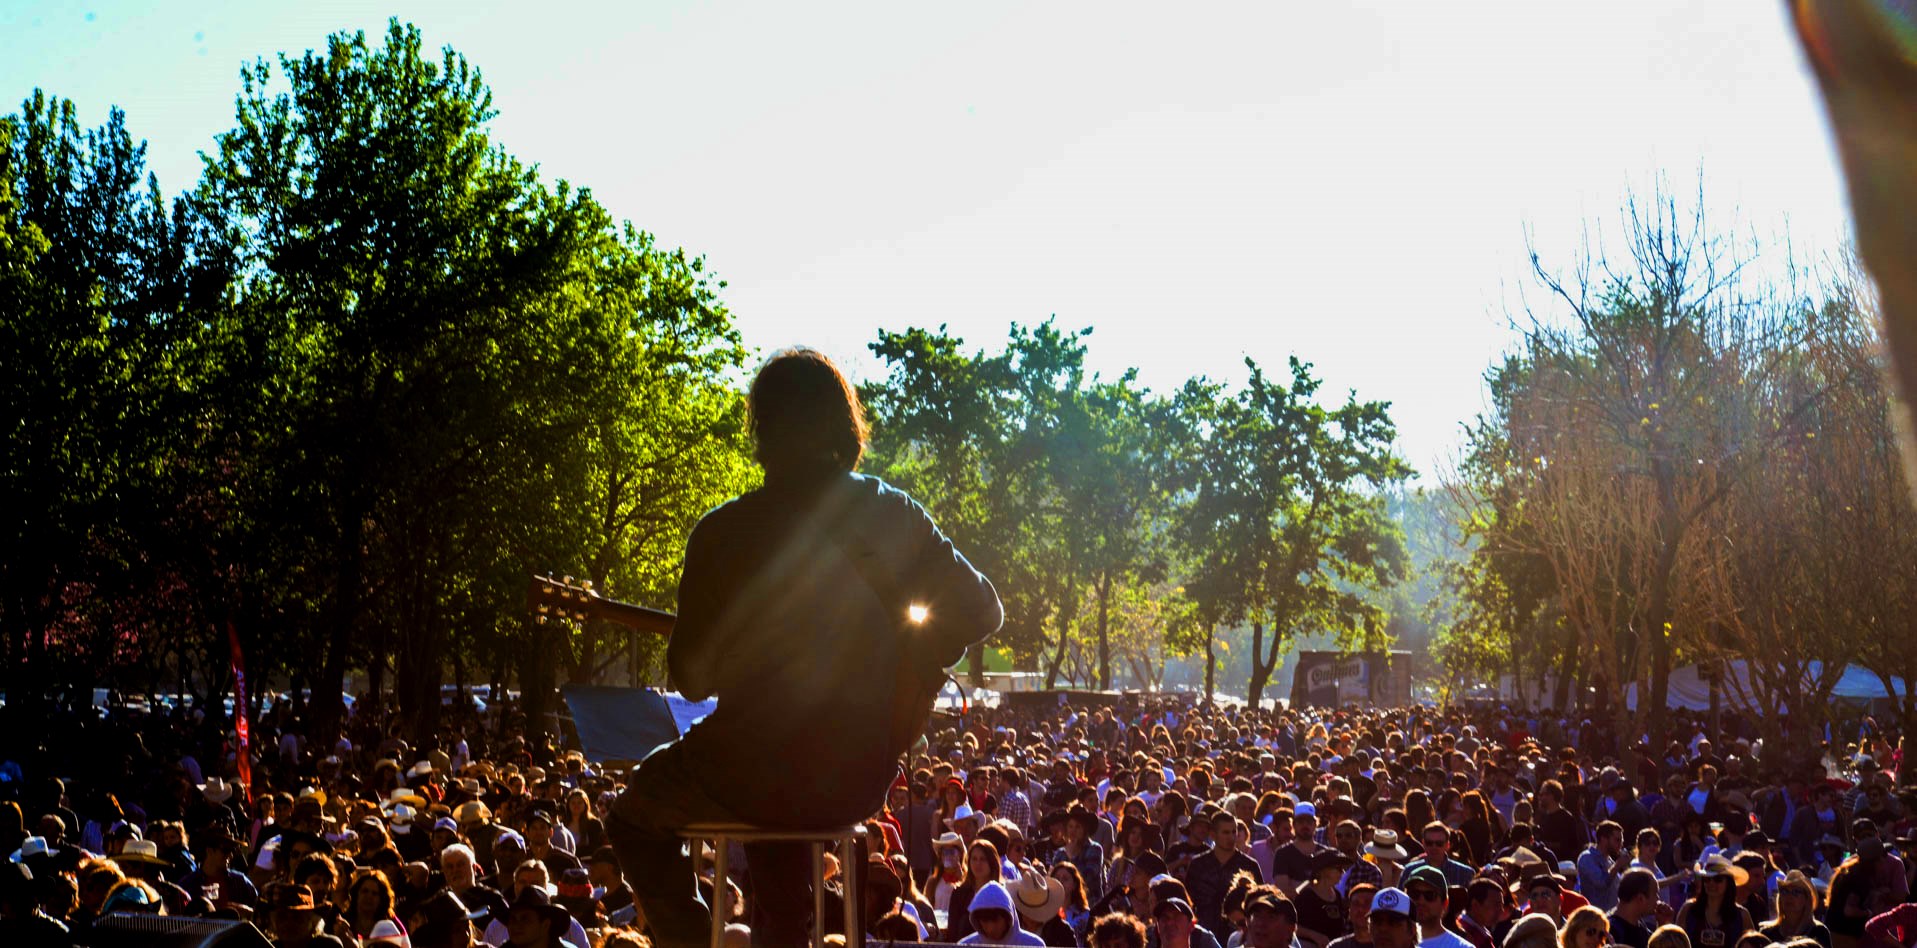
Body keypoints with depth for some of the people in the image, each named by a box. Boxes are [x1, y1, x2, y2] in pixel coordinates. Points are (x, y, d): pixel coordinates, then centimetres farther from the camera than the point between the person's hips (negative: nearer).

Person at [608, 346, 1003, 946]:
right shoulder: (893, 515, -3)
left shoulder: (723, 532, -11)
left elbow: (693, 678, -5)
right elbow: (981, 612, 2)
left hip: (752, 772, -4)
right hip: (862, 779, 4)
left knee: (635, 818, 25)